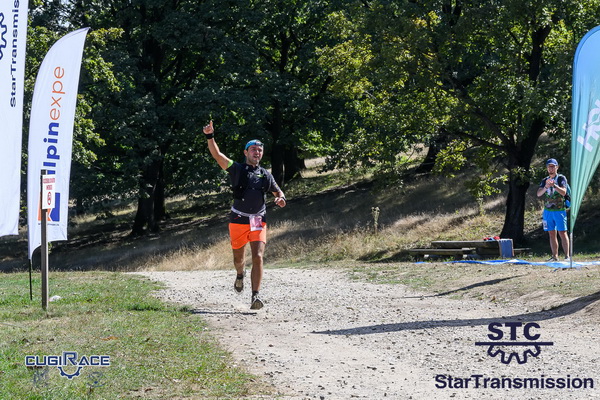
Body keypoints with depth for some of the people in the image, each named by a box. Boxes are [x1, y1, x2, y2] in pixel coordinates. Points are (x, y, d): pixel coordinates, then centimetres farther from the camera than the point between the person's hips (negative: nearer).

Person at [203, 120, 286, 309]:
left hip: (258, 222, 1)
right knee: (239, 257, 13)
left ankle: (255, 296, -16)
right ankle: (240, 275, 49)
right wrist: (210, 136, -23)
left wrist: (281, 198, 0)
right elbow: (217, 155, -10)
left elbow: (277, 191, 24)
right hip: (238, 221, -1)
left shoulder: (265, 175, 11)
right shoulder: (237, 169, 1)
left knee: (258, 257, -14)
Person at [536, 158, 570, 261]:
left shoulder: (561, 178, -1)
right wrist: (546, 187, -20)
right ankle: (555, 256, 10)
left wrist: (554, 185, -32)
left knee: (562, 233, -8)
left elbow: (563, 192, -16)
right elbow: (539, 194, -1)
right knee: (552, 234, 6)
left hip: (559, 210, -5)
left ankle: (567, 256, -8)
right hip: (548, 210, 5)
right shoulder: (545, 180, 12)